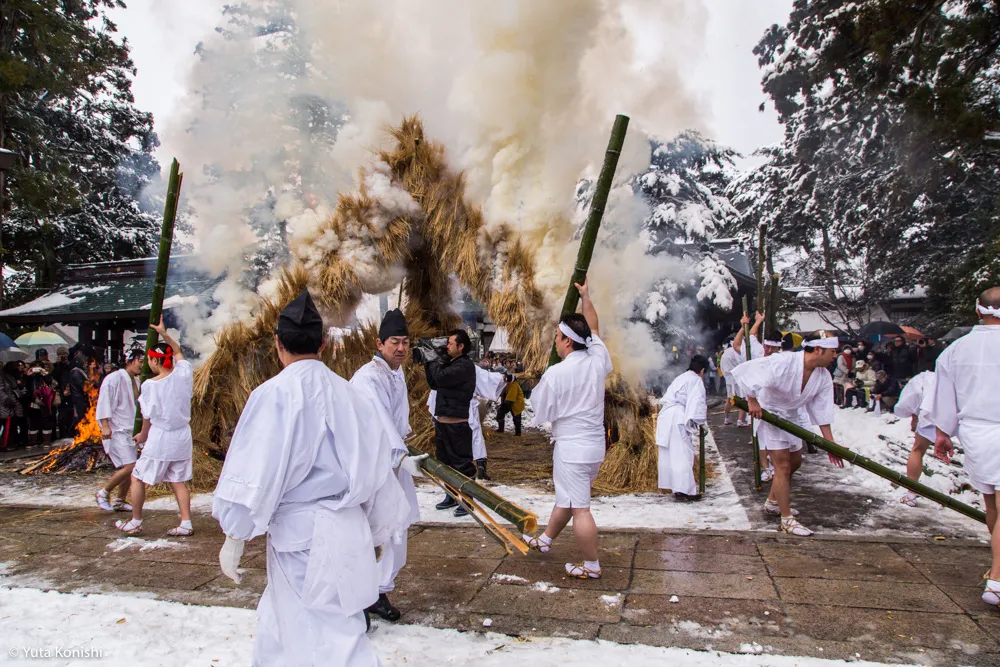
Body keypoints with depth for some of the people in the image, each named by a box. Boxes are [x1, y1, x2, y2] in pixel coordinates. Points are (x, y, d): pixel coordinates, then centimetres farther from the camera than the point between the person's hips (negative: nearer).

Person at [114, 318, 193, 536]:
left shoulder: (150, 385, -14)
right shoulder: (183, 373, -4)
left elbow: (148, 416, -5)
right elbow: (178, 352, 18)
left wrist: (143, 435, 12)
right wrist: (164, 334, 23)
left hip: (159, 439, -5)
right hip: (182, 438, 5)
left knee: (138, 478, 14)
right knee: (178, 481, 12)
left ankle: (135, 523, 23)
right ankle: (186, 524, 8)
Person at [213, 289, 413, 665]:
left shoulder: (274, 394, -13)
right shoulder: (349, 394, 2)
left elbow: (254, 474, -13)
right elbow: (378, 467, 7)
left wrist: (234, 539, -1)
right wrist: (378, 533, 18)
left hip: (300, 534, -6)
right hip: (348, 530, 6)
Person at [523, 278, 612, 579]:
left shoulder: (555, 374, -18)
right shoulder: (597, 360, -2)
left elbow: (540, 412, -7)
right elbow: (593, 328, 17)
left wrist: (535, 389, 12)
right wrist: (586, 296, 26)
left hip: (572, 447, -8)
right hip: (595, 444, 8)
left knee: (579, 508, 3)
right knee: (566, 497, 22)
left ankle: (592, 566, 13)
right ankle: (545, 539, 40)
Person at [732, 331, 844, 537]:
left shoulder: (823, 377, -9)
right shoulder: (783, 363, -32)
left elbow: (822, 411, -4)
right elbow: (744, 371, -33)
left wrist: (830, 443, -7)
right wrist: (752, 401, -26)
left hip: (792, 417, 9)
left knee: (795, 461, 20)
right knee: (783, 466, -8)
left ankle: (772, 502, 39)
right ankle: (787, 520, 2)